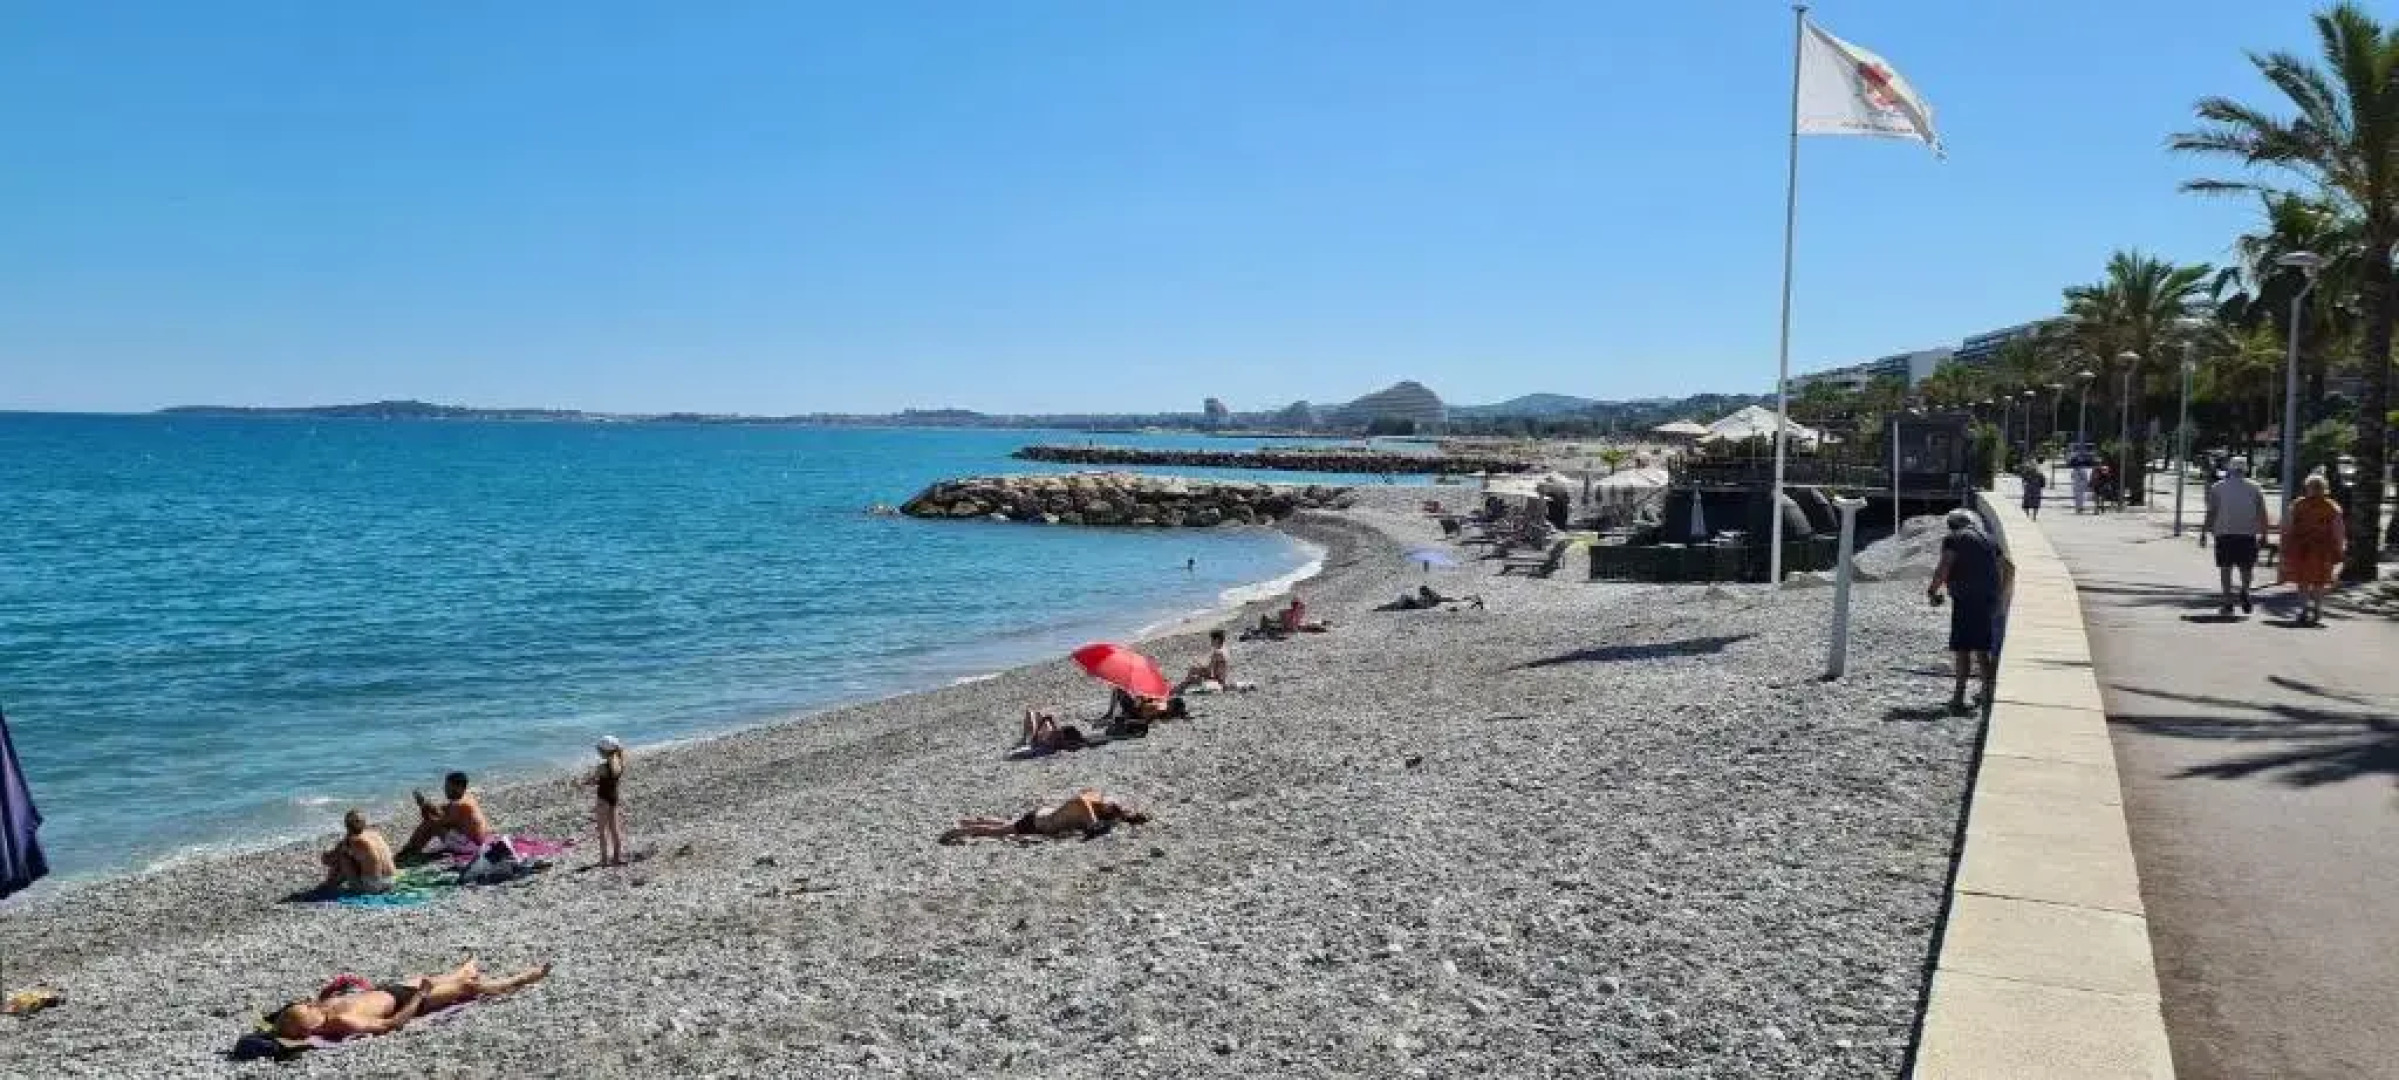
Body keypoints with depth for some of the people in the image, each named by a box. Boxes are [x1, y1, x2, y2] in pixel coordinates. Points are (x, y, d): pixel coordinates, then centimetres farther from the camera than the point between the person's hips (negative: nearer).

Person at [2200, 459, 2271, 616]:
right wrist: (2263, 535, 9)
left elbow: (2211, 513, -1)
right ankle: (2244, 591, -10)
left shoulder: (2217, 487, 4)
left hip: (2225, 532, -1)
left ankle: (2227, 603, 0)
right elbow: (2262, 514, 4)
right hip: (2248, 533, 1)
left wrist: (2204, 533, 2)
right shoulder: (2255, 488, 8)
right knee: (2246, 566, 13)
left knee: (2225, 568, 3)